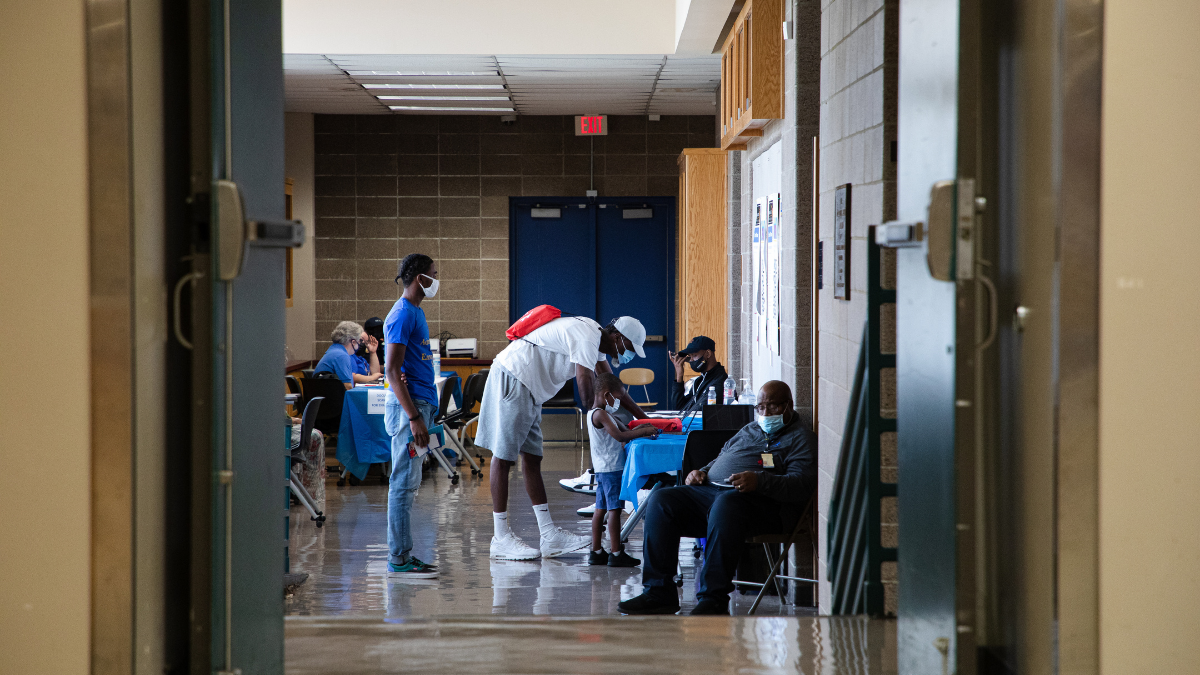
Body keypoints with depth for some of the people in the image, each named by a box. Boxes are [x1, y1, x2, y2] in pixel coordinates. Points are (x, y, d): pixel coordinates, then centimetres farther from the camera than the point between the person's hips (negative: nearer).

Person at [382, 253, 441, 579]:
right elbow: (393, 371, -19)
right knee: (404, 484, -7)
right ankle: (399, 560, -4)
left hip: (419, 403, 10)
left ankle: (403, 555, 15)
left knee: (407, 484, 11)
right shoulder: (402, 315, -14)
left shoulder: (415, 311, 17)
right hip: (408, 405, -10)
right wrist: (414, 417, -22)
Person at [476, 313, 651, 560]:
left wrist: (644, 419, 19)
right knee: (503, 456, -7)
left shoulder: (595, 339, 14)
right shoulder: (586, 338, -19)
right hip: (511, 379, -11)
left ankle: (550, 537, 7)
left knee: (532, 459, 7)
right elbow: (588, 394, -23)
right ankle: (501, 540, -6)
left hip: (529, 390, 11)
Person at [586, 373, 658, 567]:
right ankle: (616, 553, -8)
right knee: (614, 509, -9)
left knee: (601, 509, 11)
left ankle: (596, 552, 14)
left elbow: (621, 433, 20)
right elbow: (619, 436, -25)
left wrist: (638, 430, 6)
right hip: (611, 468, -11)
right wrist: (643, 431, -20)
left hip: (602, 469, 11)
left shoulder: (594, 413, 17)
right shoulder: (601, 415, -15)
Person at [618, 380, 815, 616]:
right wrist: (702, 472, 13)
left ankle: (713, 598, -40)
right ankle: (658, 593, -14)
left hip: (760, 500, -8)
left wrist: (759, 481, -25)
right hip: (711, 489, 8)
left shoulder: (800, 437, 5)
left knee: (726, 503, -41)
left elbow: (801, 484, -10)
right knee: (661, 500, -11)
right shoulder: (749, 430, 31)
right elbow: (721, 457, 37)